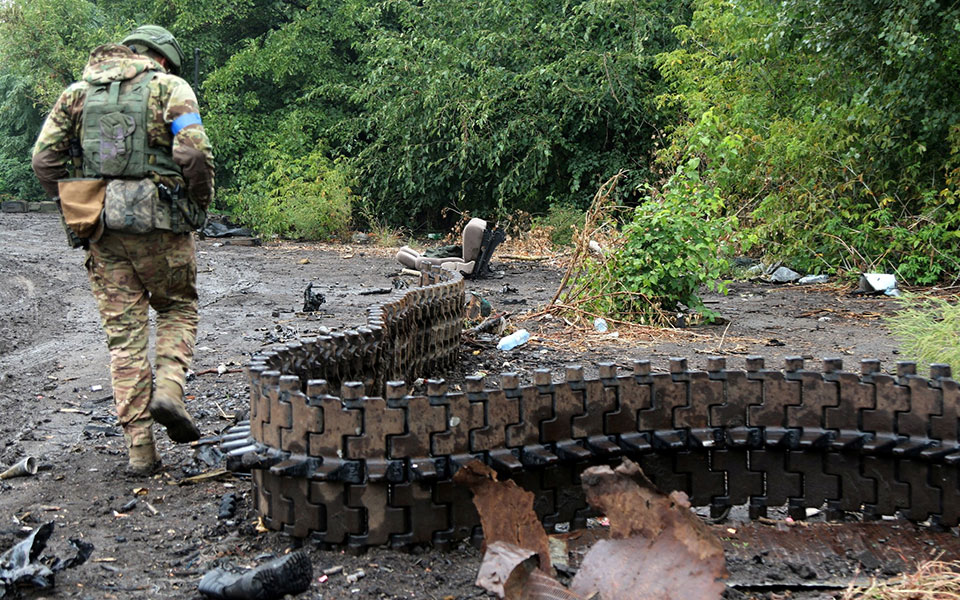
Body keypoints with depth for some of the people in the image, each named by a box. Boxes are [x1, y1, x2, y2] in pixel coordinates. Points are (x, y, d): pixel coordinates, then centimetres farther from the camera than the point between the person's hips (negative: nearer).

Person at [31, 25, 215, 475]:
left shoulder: (78, 91, 15)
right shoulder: (170, 87, 3)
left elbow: (44, 158, 7)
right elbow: (194, 152, -12)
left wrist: (72, 206, 16)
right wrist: (200, 203, 3)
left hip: (102, 233, 3)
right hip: (159, 223, -3)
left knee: (123, 332, 7)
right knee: (178, 309, 19)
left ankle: (139, 447, 7)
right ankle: (167, 390, -5)